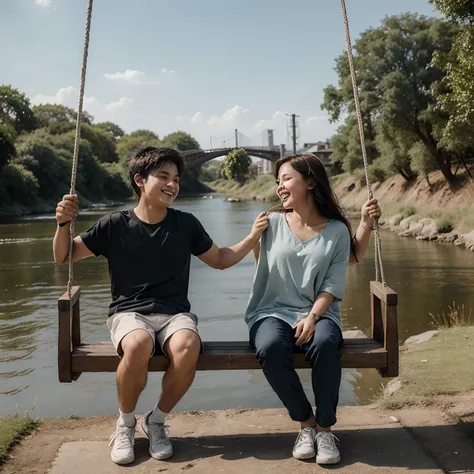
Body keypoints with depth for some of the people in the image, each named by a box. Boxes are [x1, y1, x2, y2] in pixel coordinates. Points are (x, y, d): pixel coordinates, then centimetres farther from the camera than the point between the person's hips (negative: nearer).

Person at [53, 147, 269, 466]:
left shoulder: (186, 224, 4)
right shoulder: (116, 224, -1)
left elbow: (219, 260, 17)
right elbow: (64, 257, 6)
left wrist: (253, 237, 4)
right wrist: (63, 223, -13)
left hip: (175, 313, 2)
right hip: (128, 313, -1)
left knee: (187, 349, -33)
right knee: (139, 345, -37)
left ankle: (156, 420, -3)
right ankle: (126, 424, -6)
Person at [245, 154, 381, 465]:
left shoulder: (337, 230, 2)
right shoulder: (273, 223, 6)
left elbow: (333, 285, -2)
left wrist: (312, 317, -15)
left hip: (318, 313, -1)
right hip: (273, 311, 1)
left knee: (325, 344, -36)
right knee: (270, 348, -34)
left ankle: (325, 427, -14)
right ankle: (306, 422, -10)